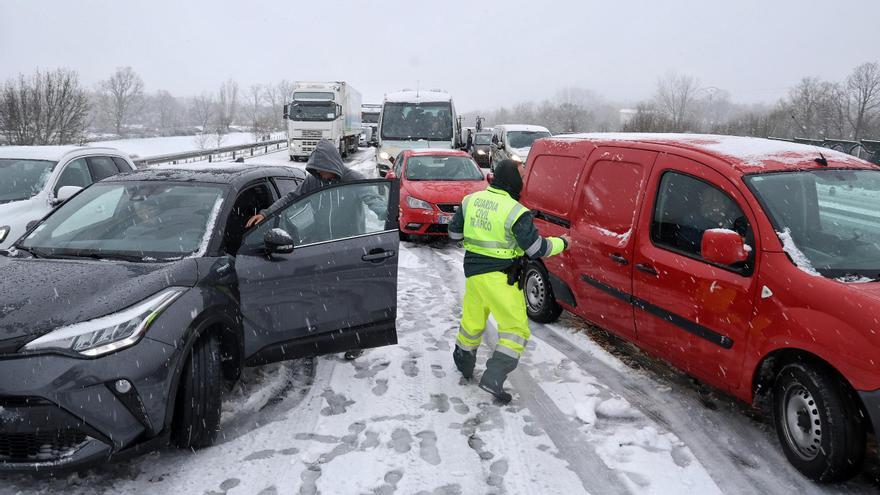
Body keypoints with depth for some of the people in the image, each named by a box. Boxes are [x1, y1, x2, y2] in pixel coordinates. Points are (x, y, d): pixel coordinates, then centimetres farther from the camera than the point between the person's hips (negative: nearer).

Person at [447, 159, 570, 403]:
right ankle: (493, 379, -6)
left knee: (472, 321, 23)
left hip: (473, 271, 6)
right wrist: (562, 243, 5)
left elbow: (454, 232, 12)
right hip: (500, 277, -6)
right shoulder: (515, 211, -17)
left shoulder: (471, 200, 1)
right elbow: (536, 249, -12)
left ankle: (464, 364, 41)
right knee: (515, 328, 3)